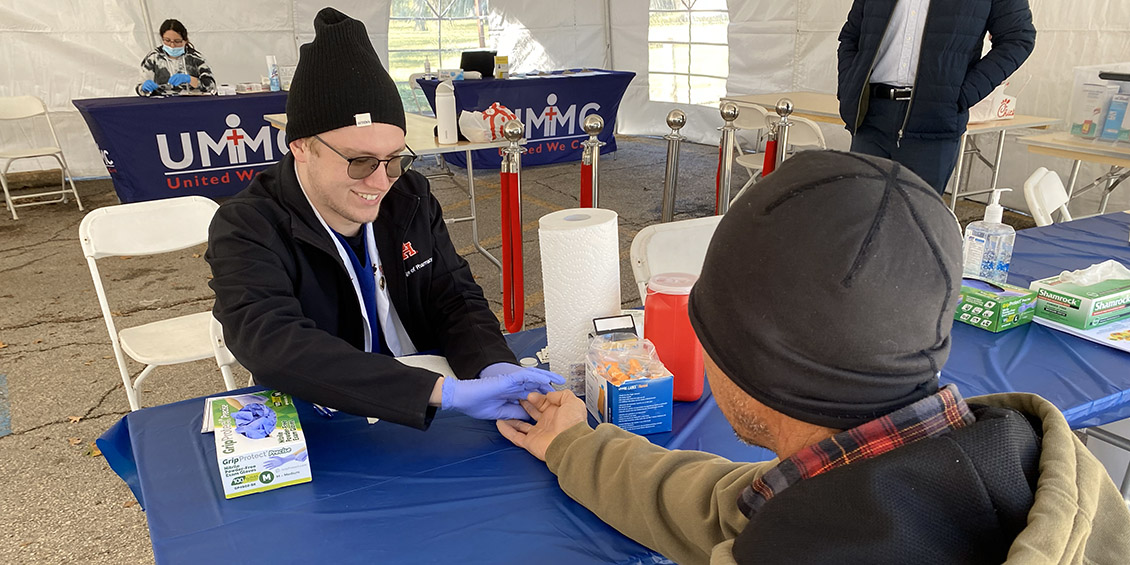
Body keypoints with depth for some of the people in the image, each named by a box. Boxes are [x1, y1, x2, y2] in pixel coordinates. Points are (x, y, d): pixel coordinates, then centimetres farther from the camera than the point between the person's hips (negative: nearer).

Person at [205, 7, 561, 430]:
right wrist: (443, 391, -36)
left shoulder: (410, 195, 1)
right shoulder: (246, 230, -14)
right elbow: (275, 346, -28)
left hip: (428, 423, 4)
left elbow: (455, 300, 1)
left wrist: (492, 366, -21)